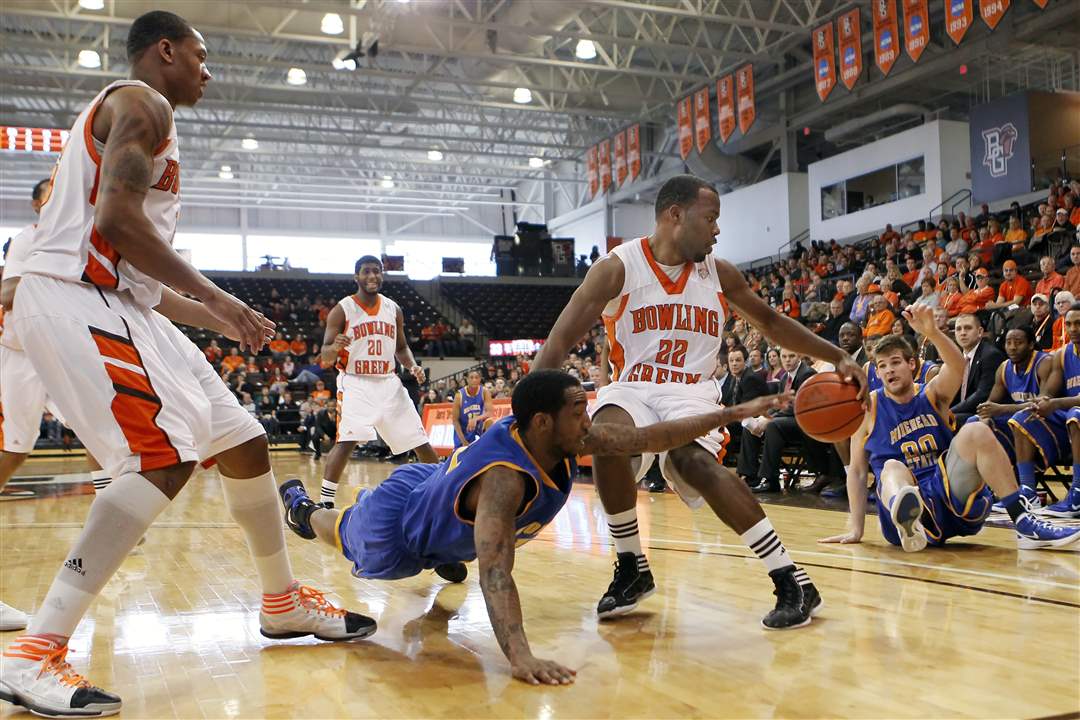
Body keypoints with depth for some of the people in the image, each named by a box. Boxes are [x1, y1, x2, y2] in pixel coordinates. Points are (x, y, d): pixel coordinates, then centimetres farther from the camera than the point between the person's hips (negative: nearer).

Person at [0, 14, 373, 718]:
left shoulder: (125, 111, 28)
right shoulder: (141, 103, -4)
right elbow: (117, 217, -21)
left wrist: (214, 317, 27)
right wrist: (214, 297, -17)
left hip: (115, 302, 10)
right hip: (75, 297, -10)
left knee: (243, 443, 9)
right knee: (167, 454, -23)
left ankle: (284, 603, 23)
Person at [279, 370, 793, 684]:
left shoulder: (566, 440, -27)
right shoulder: (503, 477, -49)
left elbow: (648, 437, -25)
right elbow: (493, 567, -59)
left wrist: (736, 413, -28)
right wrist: (519, 656, -71)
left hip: (439, 481, 5)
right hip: (395, 531, -5)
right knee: (345, 537, 29)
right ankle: (299, 505, 56)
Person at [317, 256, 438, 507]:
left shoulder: (394, 309, 7)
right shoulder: (342, 310, -6)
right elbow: (326, 357, -7)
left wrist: (413, 367, -3)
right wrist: (335, 347, -31)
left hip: (388, 383, 5)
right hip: (355, 383, -4)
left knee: (421, 442, 5)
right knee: (346, 441, -25)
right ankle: (325, 503, -18)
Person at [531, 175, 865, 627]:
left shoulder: (719, 274, 5)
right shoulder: (617, 269, -5)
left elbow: (772, 323, 19)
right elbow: (560, 340, -10)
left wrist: (836, 357, 12)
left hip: (690, 393, 0)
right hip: (630, 389, 0)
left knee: (693, 459, -33)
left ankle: (792, 582, -28)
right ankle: (632, 568, -12)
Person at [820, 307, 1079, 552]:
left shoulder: (932, 394, 7)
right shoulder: (869, 407, 5)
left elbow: (958, 366, -17)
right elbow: (857, 471, 4)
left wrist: (932, 331, -36)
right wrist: (855, 530, -4)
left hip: (955, 493, 2)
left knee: (976, 432, -20)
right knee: (893, 469, -34)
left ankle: (1025, 525, -25)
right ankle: (907, 520, -71)